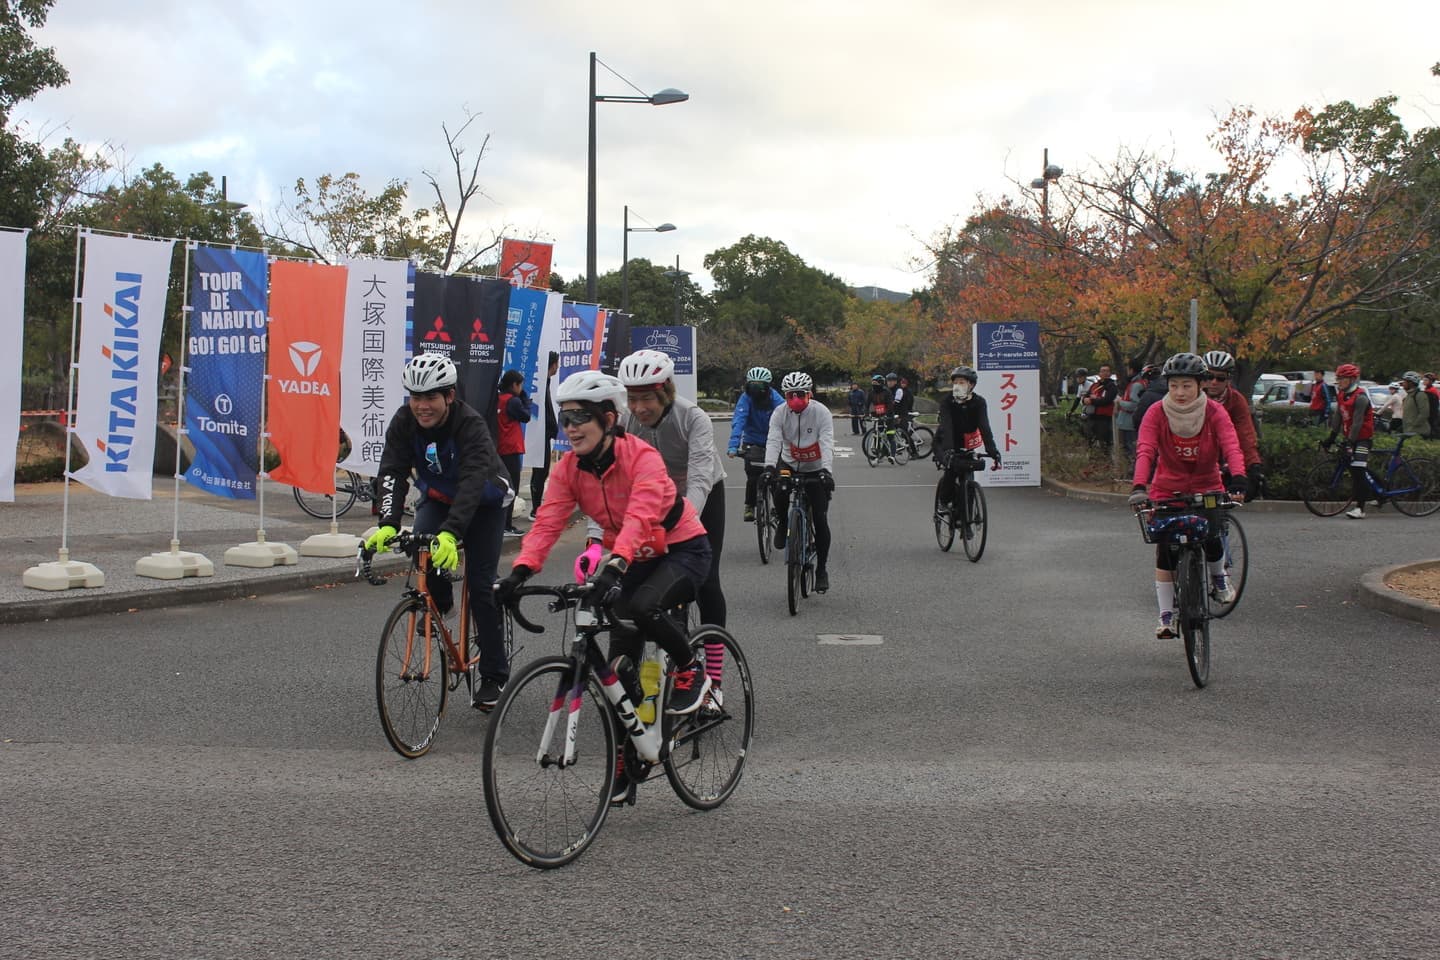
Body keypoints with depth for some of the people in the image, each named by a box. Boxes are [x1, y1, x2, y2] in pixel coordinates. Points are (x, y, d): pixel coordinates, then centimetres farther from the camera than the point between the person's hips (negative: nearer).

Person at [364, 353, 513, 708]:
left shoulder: (471, 424, -33)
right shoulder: (404, 422, -20)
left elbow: (472, 482, -44)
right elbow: (393, 473, -29)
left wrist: (451, 532, -58)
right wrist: (388, 524, -45)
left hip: (483, 503, -4)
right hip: (438, 498, 4)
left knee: (480, 584, -12)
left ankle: (494, 675, -1)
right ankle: (440, 602, 4)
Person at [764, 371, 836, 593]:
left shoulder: (821, 412, -17)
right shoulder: (780, 413, -12)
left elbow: (827, 444, -27)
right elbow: (773, 441, -24)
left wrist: (826, 470, -43)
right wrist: (769, 466, -41)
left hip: (816, 469, -1)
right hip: (790, 465, 1)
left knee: (820, 520, -6)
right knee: (779, 491, -32)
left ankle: (821, 569, 9)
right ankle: (782, 523, 1)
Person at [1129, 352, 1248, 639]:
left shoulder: (1214, 413, -16)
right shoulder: (1156, 413, -17)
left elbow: (1232, 447, -29)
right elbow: (1145, 451, -29)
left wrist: (1237, 480, -47)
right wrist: (1139, 487, -45)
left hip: (1206, 488, 0)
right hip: (1167, 490, 0)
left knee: (1211, 537, -20)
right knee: (1165, 551, -8)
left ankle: (1218, 577, 14)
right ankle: (1166, 615, 3)